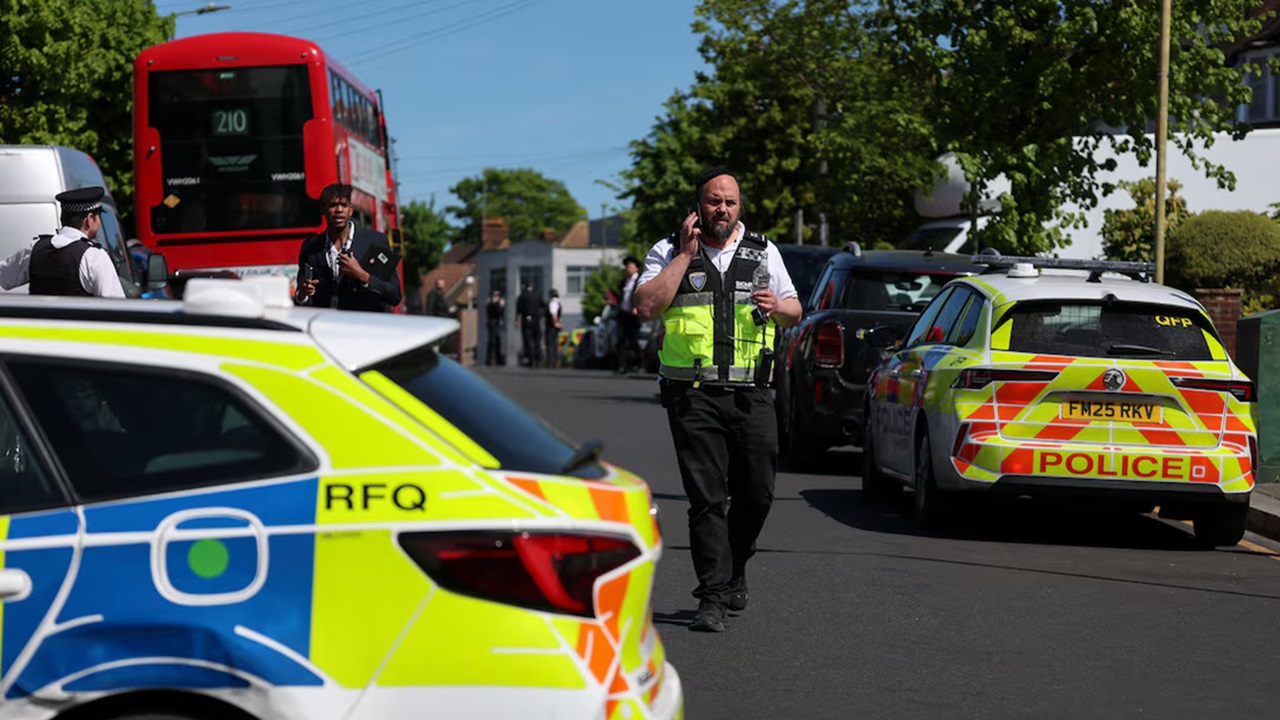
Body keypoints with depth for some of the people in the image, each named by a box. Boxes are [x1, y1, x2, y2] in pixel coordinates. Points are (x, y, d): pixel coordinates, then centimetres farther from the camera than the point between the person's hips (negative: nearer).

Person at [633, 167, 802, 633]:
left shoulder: (763, 252, 14)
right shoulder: (669, 252, 4)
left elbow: (795, 311, 18)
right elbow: (646, 306, -11)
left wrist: (777, 306, -6)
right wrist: (686, 255, -10)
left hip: (752, 396, 3)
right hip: (694, 397, -3)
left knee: (757, 493, 4)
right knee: (707, 497, -7)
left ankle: (733, 573, 28)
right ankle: (713, 596, -4)